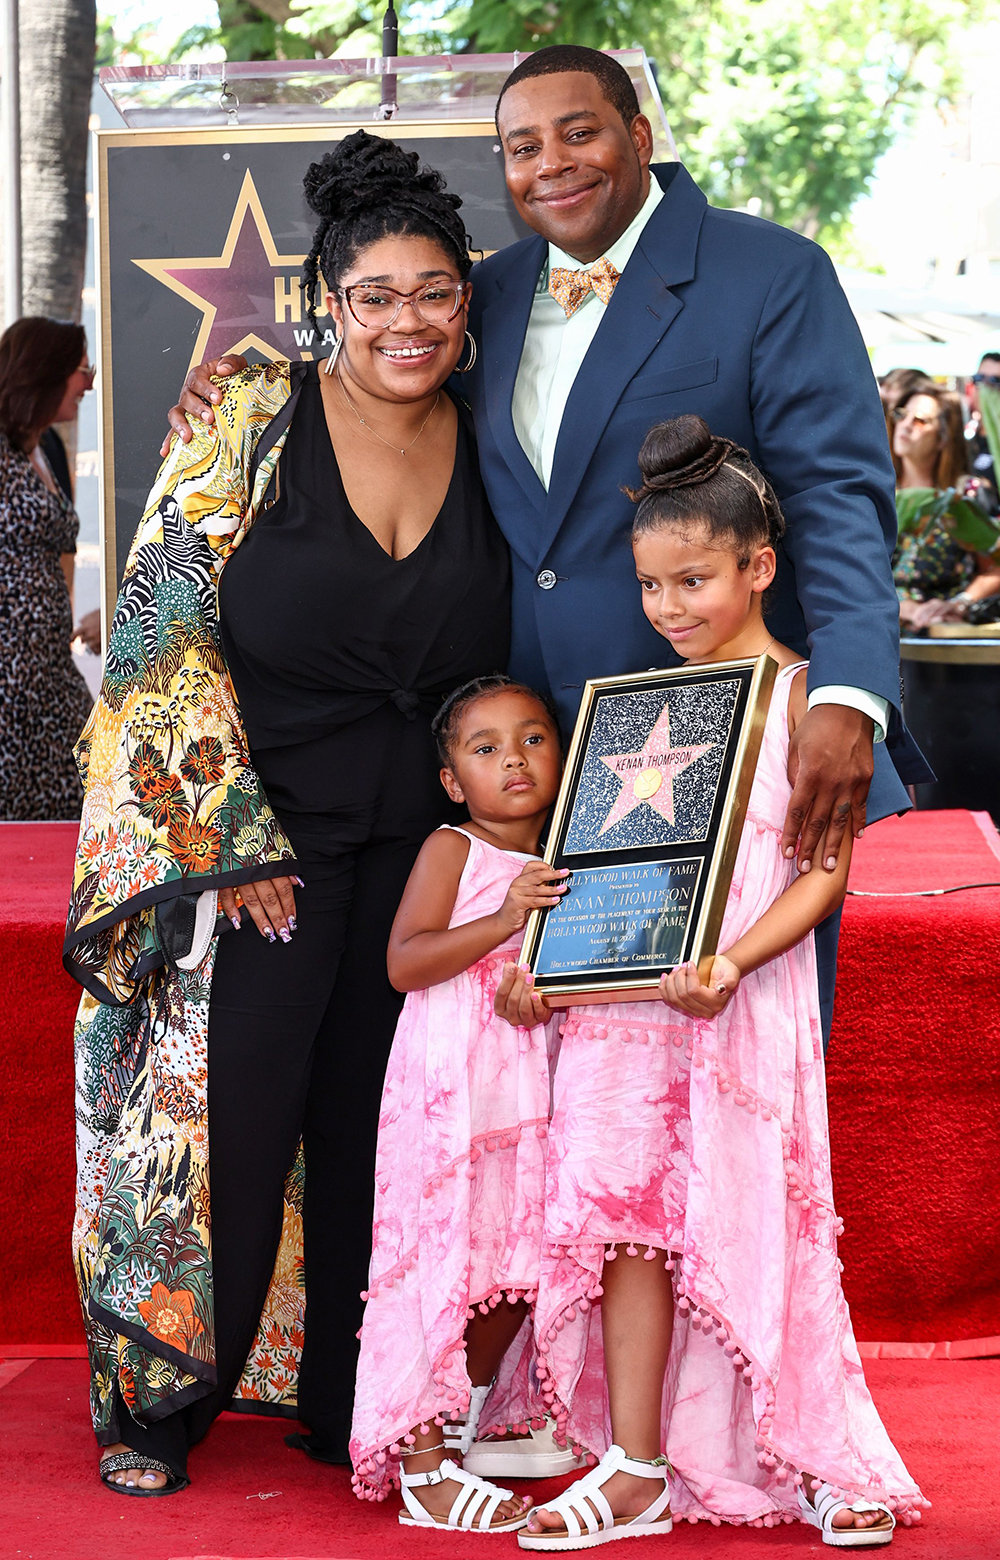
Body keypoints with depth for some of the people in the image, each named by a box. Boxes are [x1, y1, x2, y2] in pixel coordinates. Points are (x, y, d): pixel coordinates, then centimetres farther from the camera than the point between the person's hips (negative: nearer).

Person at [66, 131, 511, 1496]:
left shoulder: (487, 458, 4)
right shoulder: (254, 427, -8)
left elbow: (499, 670, 13)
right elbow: (166, 635, -10)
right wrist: (234, 844, -14)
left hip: (415, 855, 4)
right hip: (245, 839, -3)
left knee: (369, 1126, 8)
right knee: (223, 1112, -1)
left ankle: (342, 1399, 23)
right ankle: (160, 1400, 17)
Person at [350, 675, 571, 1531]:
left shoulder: (555, 865, 15)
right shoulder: (451, 850, -5)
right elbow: (404, 962, -15)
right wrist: (504, 920, -23)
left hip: (529, 1088, 7)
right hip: (451, 1085, -7)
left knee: (513, 1270, 10)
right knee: (443, 1261, -7)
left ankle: (469, 1424, 30)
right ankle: (423, 1467, -3)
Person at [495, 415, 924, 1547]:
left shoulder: (799, 697, -3)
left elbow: (824, 870, -9)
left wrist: (732, 963, -21)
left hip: (737, 1007, -5)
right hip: (619, 1003, 5)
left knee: (747, 1230, -1)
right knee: (627, 1224, 2)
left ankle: (819, 1459, 16)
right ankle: (637, 1474, 9)